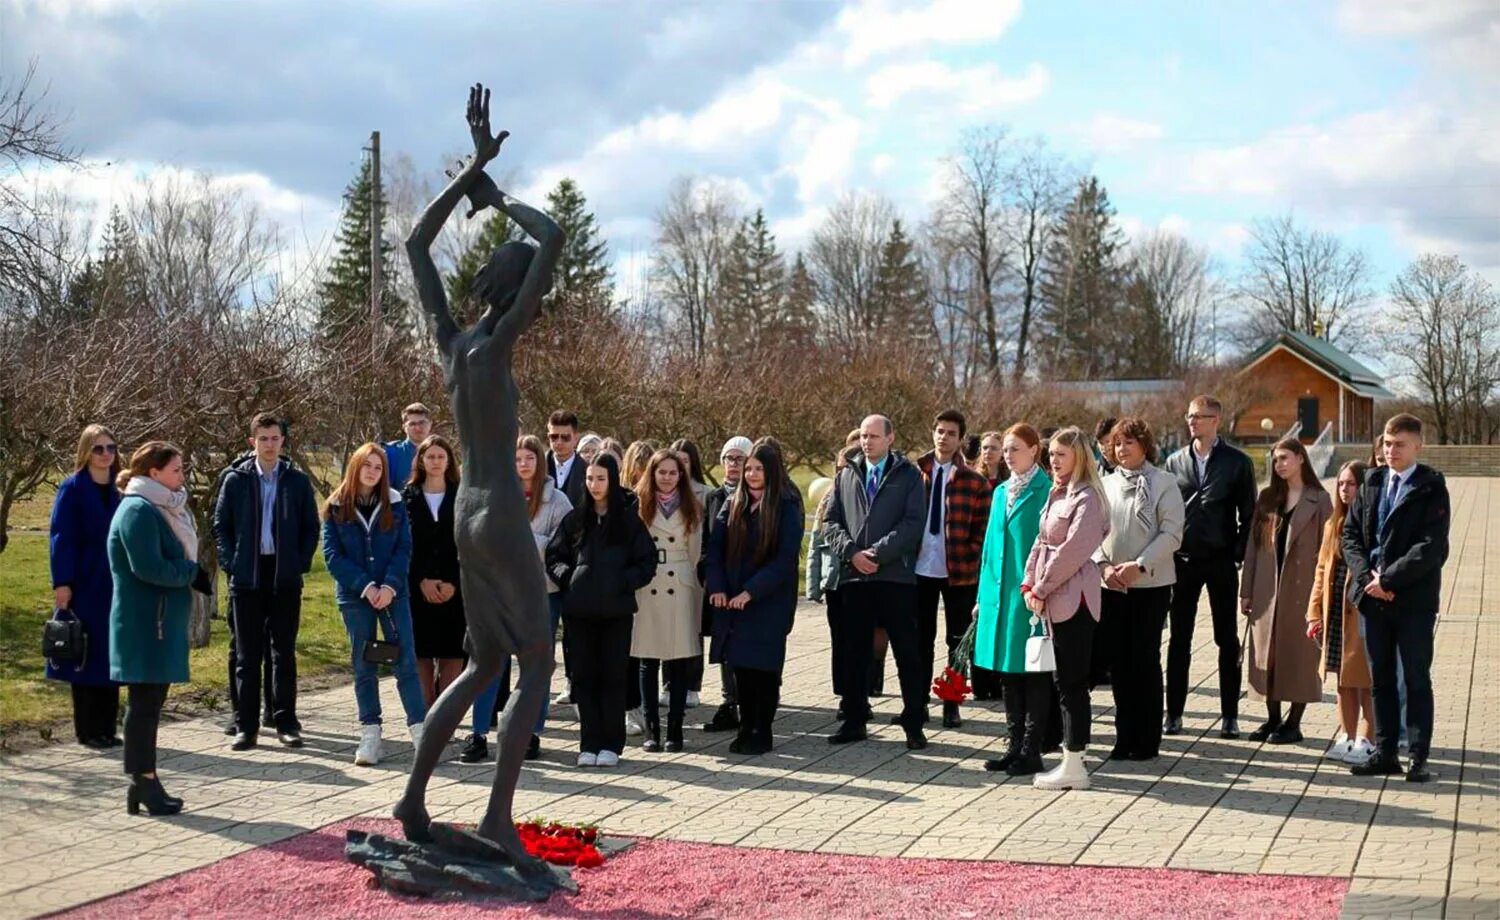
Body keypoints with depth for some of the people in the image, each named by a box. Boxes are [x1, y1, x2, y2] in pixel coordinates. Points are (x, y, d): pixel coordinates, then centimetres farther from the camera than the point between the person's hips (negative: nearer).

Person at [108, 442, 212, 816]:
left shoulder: (161, 509, 16)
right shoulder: (139, 511, -15)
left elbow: (177, 560, 19)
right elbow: (148, 567, -23)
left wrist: (193, 575, -2)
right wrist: (190, 573, -9)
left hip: (160, 621, 10)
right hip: (145, 622, -10)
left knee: (150, 701, 12)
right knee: (145, 701, -4)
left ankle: (144, 782, 17)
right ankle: (143, 782, 1)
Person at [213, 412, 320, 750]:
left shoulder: (298, 481, 4)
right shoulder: (235, 479, 3)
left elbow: (311, 527, 7)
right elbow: (220, 526, 6)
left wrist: (301, 563, -2)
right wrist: (231, 563, -4)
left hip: (285, 577, 0)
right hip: (247, 577, 0)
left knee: (284, 653, 6)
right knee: (247, 655, 3)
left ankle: (286, 722, 12)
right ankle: (246, 726, 7)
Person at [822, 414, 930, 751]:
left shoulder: (908, 475, 2)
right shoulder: (847, 476, 14)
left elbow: (913, 523, -7)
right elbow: (832, 521, 10)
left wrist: (877, 553, -14)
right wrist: (851, 552, -7)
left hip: (896, 575, -4)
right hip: (854, 576, 4)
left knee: (907, 653, 0)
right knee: (854, 652, 7)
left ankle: (914, 725, 7)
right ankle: (854, 721, 16)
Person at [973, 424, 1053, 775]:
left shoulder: (1046, 492, -8)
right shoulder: (1001, 492, 14)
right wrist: (983, 595, 15)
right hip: (999, 595, 7)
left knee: (1034, 673, 0)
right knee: (1008, 674, 11)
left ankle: (1032, 752, 6)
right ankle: (1014, 746, 20)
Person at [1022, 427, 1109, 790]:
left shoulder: (1087, 498, -12)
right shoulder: (1056, 495, 16)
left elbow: (1074, 550, -17)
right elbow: (1041, 542, 17)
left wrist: (1042, 587, -12)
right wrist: (1030, 581, 4)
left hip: (1074, 597, -9)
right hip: (1052, 598, 9)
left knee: (1072, 682, -6)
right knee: (1064, 680, 11)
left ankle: (1074, 767, -2)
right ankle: (1071, 759, 17)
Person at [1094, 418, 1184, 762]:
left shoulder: (1163, 482, -2)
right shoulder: (1106, 484, 10)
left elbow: (1172, 534, -8)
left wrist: (1139, 565, -15)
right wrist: (1103, 565, -7)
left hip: (1150, 584, -4)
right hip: (1112, 587, 4)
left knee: (1145, 659, -2)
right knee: (1118, 661, 6)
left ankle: (1147, 739, 6)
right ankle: (1124, 736, 15)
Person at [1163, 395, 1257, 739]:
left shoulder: (1237, 462, 0)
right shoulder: (1175, 462, 7)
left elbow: (1248, 514, 0)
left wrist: (1239, 554, -7)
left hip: (1221, 561, -2)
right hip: (1183, 560, 2)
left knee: (1227, 640, 5)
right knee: (1179, 639, 5)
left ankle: (1230, 714, 12)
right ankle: (1174, 713, 10)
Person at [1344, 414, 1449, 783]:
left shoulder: (1431, 489, -5)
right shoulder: (1372, 484, 10)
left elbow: (1432, 546, -14)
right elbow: (1350, 533, 7)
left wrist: (1388, 579, -17)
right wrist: (1367, 577, -8)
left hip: (1413, 599, -5)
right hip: (1373, 598, 5)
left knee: (1416, 679, 2)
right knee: (1381, 678, 10)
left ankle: (1418, 758, 6)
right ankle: (1384, 753, 17)